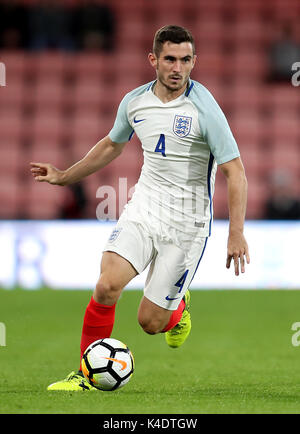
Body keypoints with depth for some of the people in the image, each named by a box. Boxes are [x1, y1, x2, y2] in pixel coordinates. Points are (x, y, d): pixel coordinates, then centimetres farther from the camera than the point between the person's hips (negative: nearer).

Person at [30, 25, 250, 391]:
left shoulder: (203, 108, -15)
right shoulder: (134, 102, 1)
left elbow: (234, 172, -14)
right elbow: (111, 145, 23)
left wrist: (236, 234, -21)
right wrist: (63, 177, 27)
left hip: (186, 223, -4)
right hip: (143, 208, 4)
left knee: (150, 322, -2)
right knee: (107, 286, -19)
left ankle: (177, 309, 35)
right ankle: (88, 375, -2)